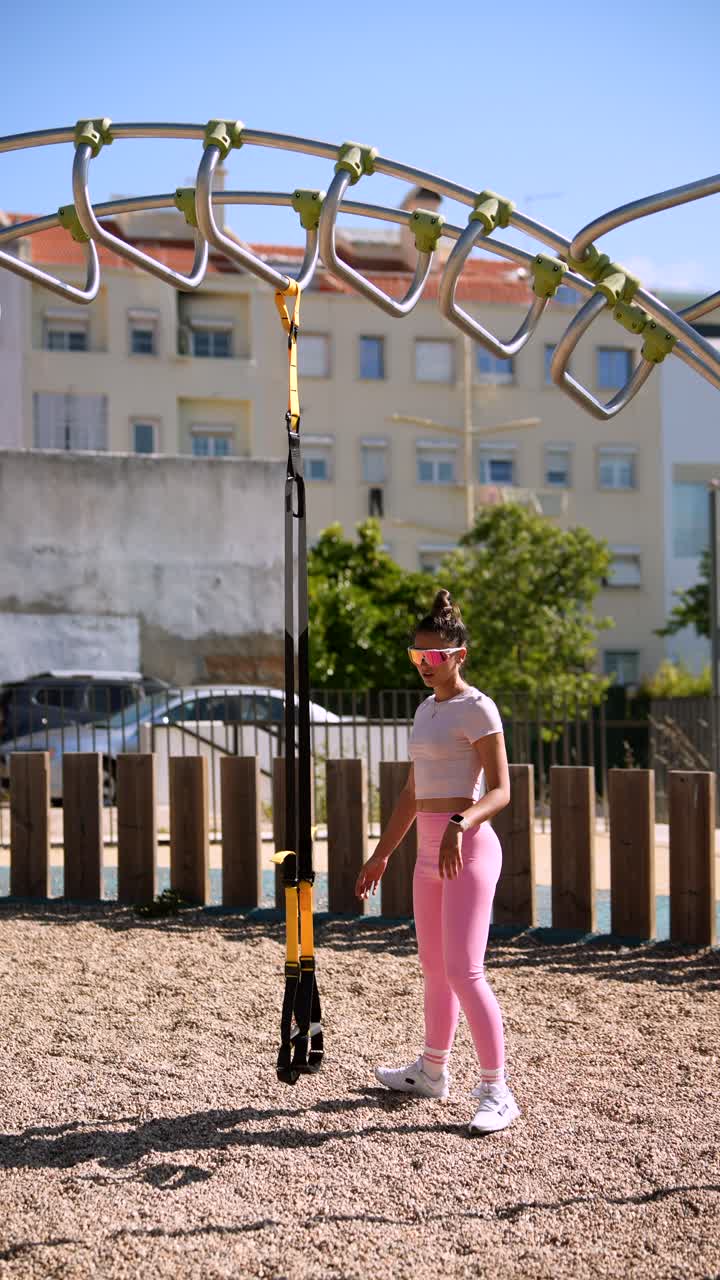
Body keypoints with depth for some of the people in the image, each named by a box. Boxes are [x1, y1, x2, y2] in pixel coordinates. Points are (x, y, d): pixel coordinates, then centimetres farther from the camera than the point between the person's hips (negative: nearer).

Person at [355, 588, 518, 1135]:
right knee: (434, 966, 17)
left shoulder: (476, 709, -10)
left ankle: (497, 1091, -6)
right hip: (429, 847, 9)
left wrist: (460, 825, -33)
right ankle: (432, 1070, 32)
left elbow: (500, 791, -16)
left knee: (463, 970, -13)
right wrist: (381, 854, 21)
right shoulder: (426, 709, 16)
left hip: (469, 846, -9)